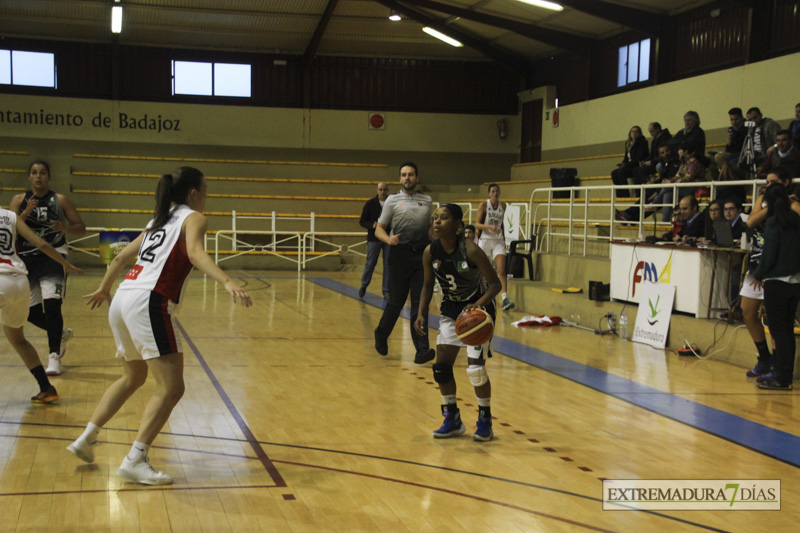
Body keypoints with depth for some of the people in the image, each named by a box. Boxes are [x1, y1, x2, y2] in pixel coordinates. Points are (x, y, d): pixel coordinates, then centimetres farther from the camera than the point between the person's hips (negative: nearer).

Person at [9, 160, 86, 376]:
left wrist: (64, 227, -17)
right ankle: (61, 334, 36)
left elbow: (81, 228, 2)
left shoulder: (60, 200, 0)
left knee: (52, 304, -18)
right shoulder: (19, 200, 4)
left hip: (53, 258, -3)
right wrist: (26, 212, -21)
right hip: (26, 259, 3)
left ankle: (54, 356, -10)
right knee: (30, 311, 8)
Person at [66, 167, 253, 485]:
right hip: (150, 303, -9)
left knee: (133, 378, 27)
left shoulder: (160, 221, 25)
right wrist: (227, 283, -33)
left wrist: (103, 288, 45)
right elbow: (195, 254, -19)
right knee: (171, 388, -6)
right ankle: (135, 461, -11)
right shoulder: (193, 218, 3)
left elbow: (121, 257, 30)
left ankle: (86, 439, 29)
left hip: (122, 300, 9)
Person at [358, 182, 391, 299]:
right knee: (370, 263, 5)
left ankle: (386, 291, 9)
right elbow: (362, 221, 2)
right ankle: (363, 286, 26)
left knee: (388, 265, 1)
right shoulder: (370, 203, 1)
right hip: (374, 238, -1)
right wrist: (372, 225, -16)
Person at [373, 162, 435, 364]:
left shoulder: (427, 201, 14)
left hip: (422, 256, 2)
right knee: (396, 301, 5)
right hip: (400, 255, -2)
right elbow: (379, 229, 4)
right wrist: (388, 239, -17)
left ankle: (422, 350, -8)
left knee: (420, 303, -4)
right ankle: (381, 335, 31)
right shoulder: (392, 200, 5)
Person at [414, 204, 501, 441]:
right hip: (451, 310, 5)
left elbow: (495, 284, -21)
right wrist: (421, 313, -7)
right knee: (441, 366, 1)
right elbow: (428, 285, 5)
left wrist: (479, 305, -36)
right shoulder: (430, 252, -11)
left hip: (479, 309, -5)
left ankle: (485, 421, 10)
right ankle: (452, 420, 19)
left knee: (475, 367, -11)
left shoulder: (471, 251, -27)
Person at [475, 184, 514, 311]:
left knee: (502, 270, -12)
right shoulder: (483, 205, -7)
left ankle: (505, 299, -21)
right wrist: (489, 227, -25)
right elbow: (477, 224, -10)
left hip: (498, 240, 2)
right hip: (484, 239, -2)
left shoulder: (503, 205, 6)